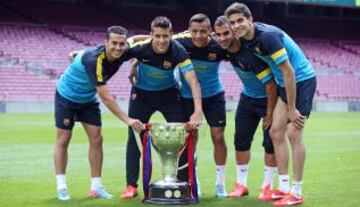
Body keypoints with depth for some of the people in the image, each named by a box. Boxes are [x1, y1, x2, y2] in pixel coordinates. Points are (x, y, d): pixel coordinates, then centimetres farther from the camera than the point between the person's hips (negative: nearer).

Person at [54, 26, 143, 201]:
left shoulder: (122, 54, -20)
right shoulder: (93, 60, -39)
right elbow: (105, 97, -40)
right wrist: (127, 119, -42)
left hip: (88, 99, 6)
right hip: (67, 96, -6)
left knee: (96, 139, 0)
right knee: (63, 140, 0)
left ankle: (96, 187, 6)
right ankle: (61, 187, 6)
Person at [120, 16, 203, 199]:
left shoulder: (178, 51, -29)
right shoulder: (140, 48, -29)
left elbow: (193, 81, -34)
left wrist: (198, 111, -44)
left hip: (169, 93, 0)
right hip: (142, 94, 0)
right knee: (134, 137, -2)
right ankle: (131, 186, 8)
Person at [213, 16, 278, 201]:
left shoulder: (250, 55, -35)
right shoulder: (226, 48, -13)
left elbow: (271, 85, -30)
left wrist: (270, 114, -22)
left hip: (268, 98, -7)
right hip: (248, 98, 7)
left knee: (270, 143, -4)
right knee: (241, 140, 5)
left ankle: (267, 186, 7)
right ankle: (241, 184, 14)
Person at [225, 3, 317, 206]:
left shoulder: (268, 36, -26)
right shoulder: (247, 39, -1)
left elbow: (289, 72, -25)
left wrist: (292, 109, -21)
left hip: (302, 80, -9)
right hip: (285, 84, 9)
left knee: (293, 133, -11)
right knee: (276, 132, 5)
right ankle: (284, 188, 11)